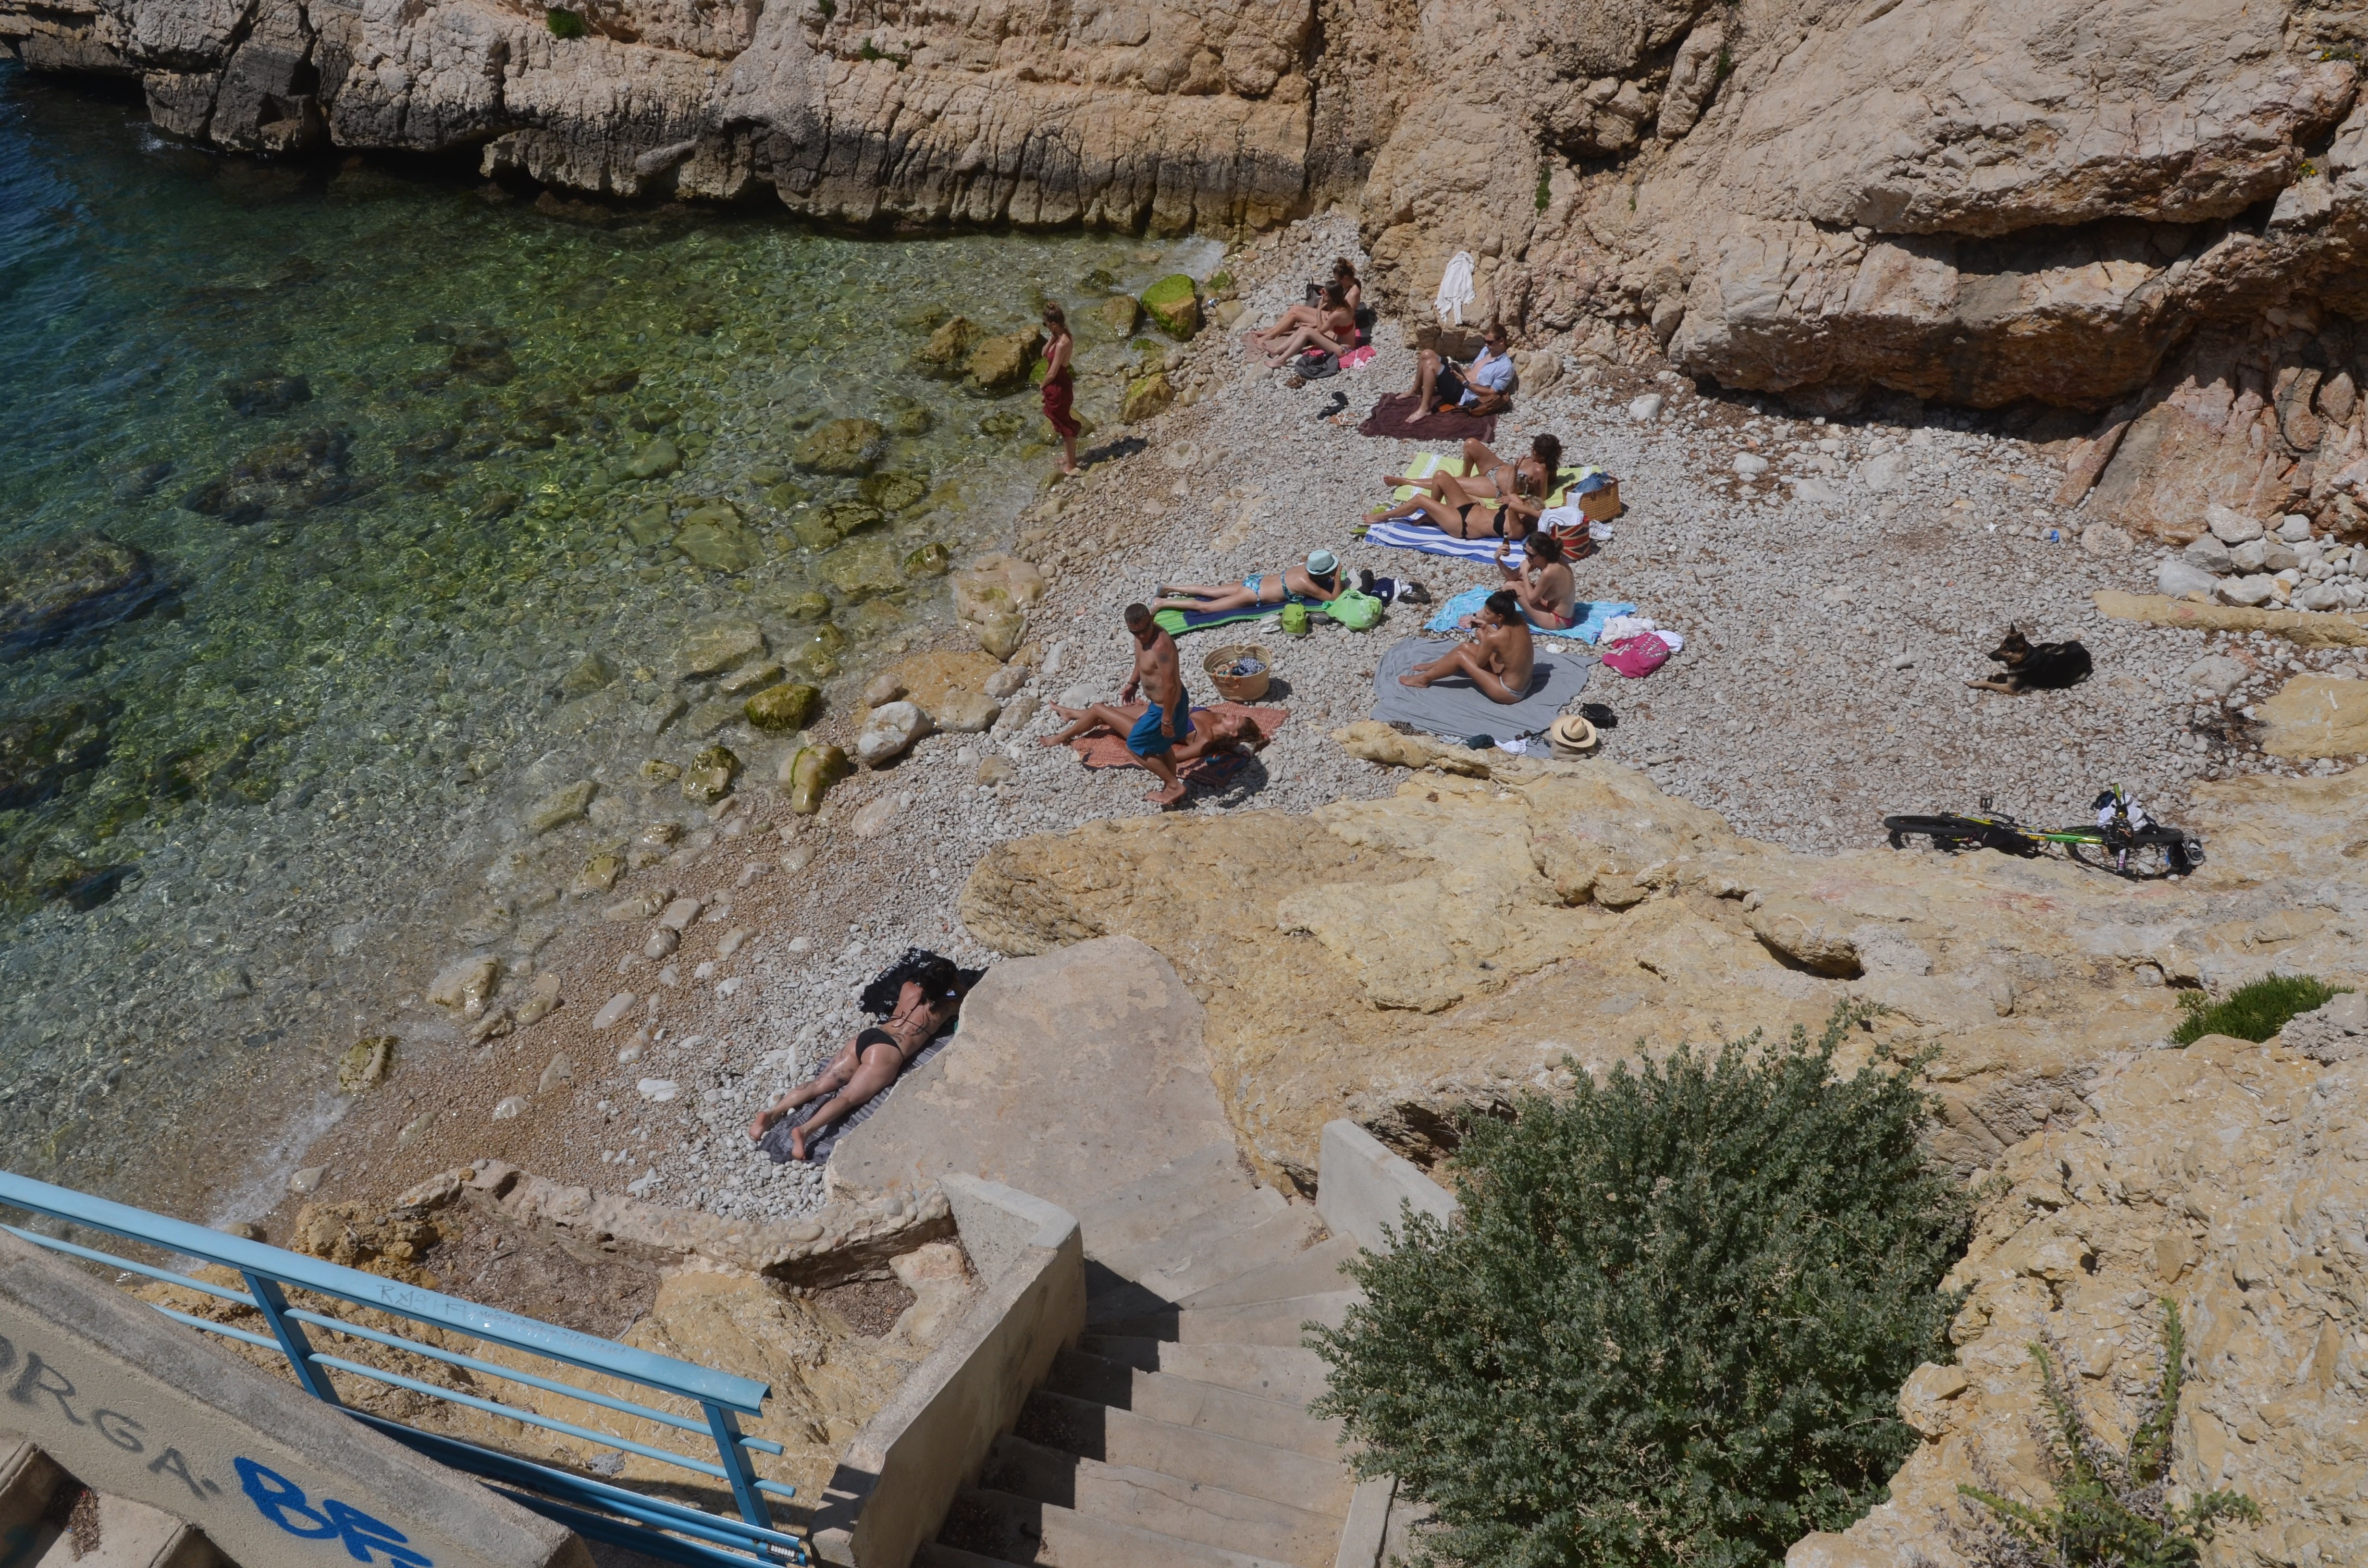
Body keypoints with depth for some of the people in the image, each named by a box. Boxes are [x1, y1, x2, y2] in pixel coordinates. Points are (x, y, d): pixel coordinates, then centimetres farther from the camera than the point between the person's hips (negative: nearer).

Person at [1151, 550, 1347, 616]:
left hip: (1255, 581, 8)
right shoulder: (1306, 584, -23)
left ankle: (1167, 588, 23)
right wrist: (1338, 578, -19)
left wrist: (1336, 579, 5)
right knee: (1205, 607, -4)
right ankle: (1162, 604, -3)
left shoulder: (1306, 569, 1)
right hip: (1253, 594, -8)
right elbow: (1334, 598, -22)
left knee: (1210, 592, 18)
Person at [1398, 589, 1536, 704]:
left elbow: (1480, 663, -12)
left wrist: (1483, 639, 2)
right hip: (1523, 682, 8)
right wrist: (1487, 626, 2)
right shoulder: (1518, 620, -9)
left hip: (1510, 692, -8)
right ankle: (1432, 667, 36)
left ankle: (1424, 678, 19)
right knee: (1465, 647, 14)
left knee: (1460, 656, -1)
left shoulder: (1494, 637, -30)